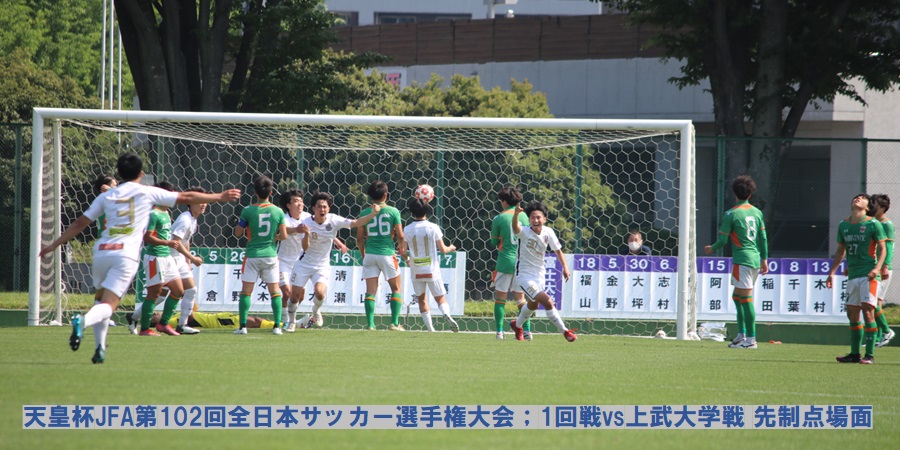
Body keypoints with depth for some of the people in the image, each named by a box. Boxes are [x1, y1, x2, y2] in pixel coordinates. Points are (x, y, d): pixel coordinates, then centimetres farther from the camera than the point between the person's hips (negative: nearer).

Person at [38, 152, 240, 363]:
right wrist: (220, 197, 20)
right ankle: (83, 321, -41)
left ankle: (100, 348, 10)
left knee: (102, 300, 22)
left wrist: (54, 245, 24)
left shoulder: (106, 196, 14)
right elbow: (186, 198, 11)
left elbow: (79, 224, 15)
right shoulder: (147, 193, 7)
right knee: (109, 305, -9)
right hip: (126, 255, -4)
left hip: (102, 251, 4)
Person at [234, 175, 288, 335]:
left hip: (252, 254, -1)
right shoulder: (278, 212, -4)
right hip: (271, 254, 1)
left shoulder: (248, 211, -9)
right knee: (275, 291, 9)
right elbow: (284, 236, -1)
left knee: (246, 290, 4)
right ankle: (277, 325, 3)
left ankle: (243, 326, -2)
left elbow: (238, 233, -2)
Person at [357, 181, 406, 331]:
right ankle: (395, 323, 4)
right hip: (387, 253, -2)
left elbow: (359, 238, 4)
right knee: (396, 288, 12)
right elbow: (400, 235, -3)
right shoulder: (392, 211, -4)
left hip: (370, 255, 2)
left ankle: (370, 324, -4)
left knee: (370, 290, 4)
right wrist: (402, 248, 17)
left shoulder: (364, 213, 2)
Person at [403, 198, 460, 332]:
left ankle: (430, 328, 9)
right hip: (432, 270, -1)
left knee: (421, 299, 15)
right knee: (440, 298, 4)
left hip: (416, 270, 1)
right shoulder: (433, 228, -7)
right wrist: (451, 248, 19)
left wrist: (407, 259, 23)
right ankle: (447, 315, -27)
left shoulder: (407, 229, -4)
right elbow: (442, 249, -4)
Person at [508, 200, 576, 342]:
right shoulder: (524, 232, -22)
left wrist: (565, 267, -15)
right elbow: (516, 228, -44)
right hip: (524, 275, -6)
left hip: (539, 274, 6)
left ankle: (517, 325, 54)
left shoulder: (548, 232, -8)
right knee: (547, 301, -19)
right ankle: (565, 331, -10)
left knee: (533, 305, 27)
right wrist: (516, 214, -66)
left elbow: (557, 250, 0)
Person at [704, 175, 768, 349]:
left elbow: (723, 240, -7)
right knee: (737, 296, 16)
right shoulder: (757, 212, 10)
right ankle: (741, 335, 14)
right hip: (755, 259, 7)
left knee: (746, 298, -6)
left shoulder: (731, 214, -7)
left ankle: (751, 339, -7)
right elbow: (763, 238, 11)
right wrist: (764, 259, 18)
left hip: (742, 259, -7)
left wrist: (711, 249, 13)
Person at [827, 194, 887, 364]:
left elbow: (882, 249, -5)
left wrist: (877, 268, -20)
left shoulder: (873, 224, -5)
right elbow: (840, 251, 19)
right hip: (852, 275, 6)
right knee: (852, 314, 8)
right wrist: (832, 273, 13)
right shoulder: (843, 225, 11)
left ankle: (870, 355, -10)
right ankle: (854, 354, 16)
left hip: (869, 275, -6)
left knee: (867, 311, -12)